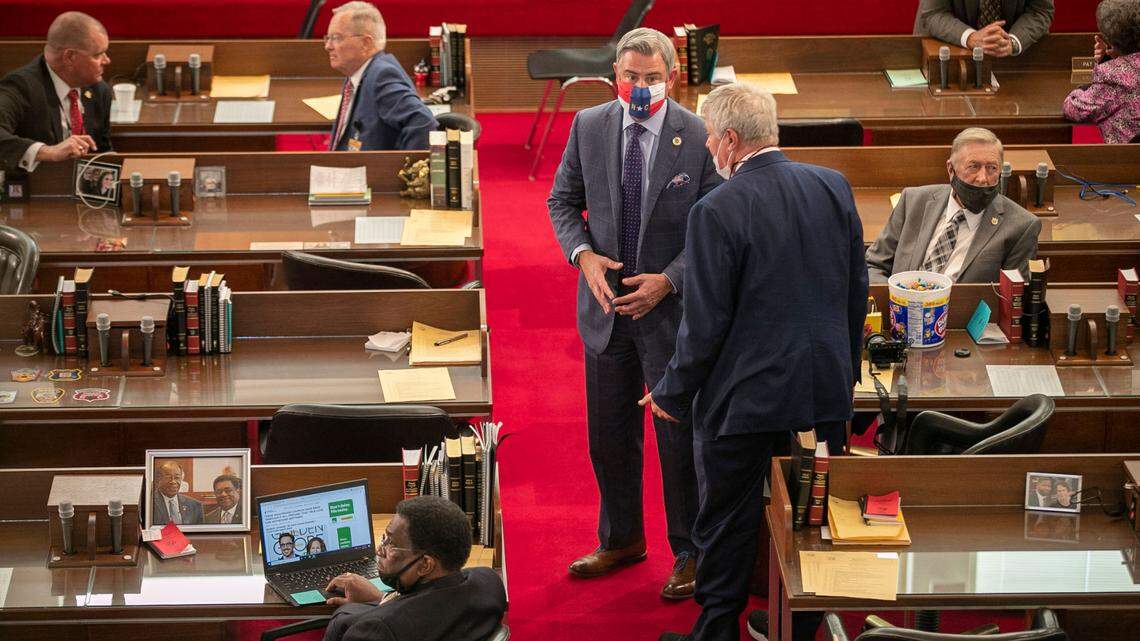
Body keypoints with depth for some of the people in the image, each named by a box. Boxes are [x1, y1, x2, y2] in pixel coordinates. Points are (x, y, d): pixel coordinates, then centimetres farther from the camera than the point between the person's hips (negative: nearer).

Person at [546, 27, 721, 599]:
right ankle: (621, 540, 33)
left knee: (680, 438, 5)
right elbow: (562, 201, 8)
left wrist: (668, 280, -19)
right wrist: (583, 256, -11)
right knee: (609, 435, 15)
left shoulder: (699, 138, -12)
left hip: (672, 309, -4)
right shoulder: (588, 127, -1)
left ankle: (689, 553, 19)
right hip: (606, 305, 4)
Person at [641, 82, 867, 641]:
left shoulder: (717, 211, -19)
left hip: (743, 399, -5)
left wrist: (672, 395, -2)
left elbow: (706, 323, -16)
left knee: (727, 525, 10)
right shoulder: (834, 187, -2)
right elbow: (857, 288, 8)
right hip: (826, 389, 5)